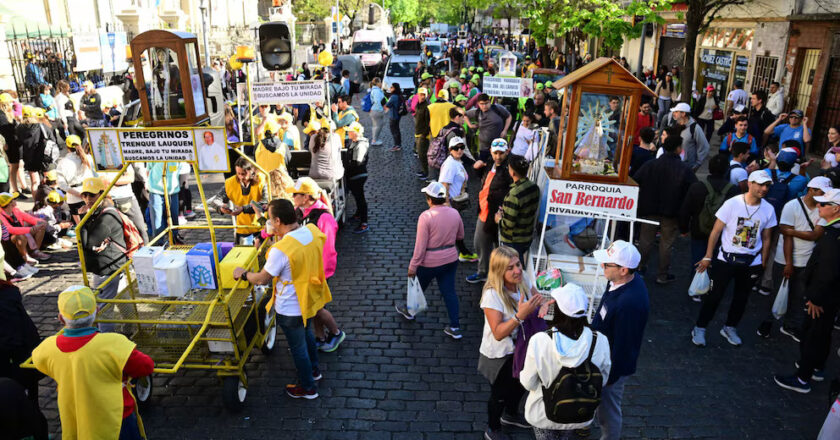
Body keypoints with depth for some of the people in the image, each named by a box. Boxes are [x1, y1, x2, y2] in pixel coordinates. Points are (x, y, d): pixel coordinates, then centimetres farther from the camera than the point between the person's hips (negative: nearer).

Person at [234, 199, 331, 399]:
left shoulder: (280, 250, -34)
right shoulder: (313, 230, -14)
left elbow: (262, 279, -19)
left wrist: (243, 274, -1)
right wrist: (279, 236, 3)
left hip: (291, 310, -7)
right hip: (310, 298, 7)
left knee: (298, 348, 15)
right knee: (307, 333, 32)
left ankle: (308, 388, 36)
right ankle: (313, 370, 54)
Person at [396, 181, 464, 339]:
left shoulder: (426, 216, -22)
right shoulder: (454, 213, -5)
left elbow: (420, 245, -20)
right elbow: (460, 236, 9)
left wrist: (413, 266, -11)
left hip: (430, 262, -4)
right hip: (451, 259, 4)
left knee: (418, 286, 20)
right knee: (449, 291, 12)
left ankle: (409, 310, 45)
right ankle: (455, 327, 13)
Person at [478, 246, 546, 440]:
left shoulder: (523, 282, -15)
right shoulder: (492, 294, -33)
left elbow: (538, 300, 0)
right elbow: (498, 333, -33)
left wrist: (540, 303, -24)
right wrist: (520, 315, -44)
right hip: (499, 355, -6)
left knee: (520, 385, 29)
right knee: (500, 393, 17)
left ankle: (511, 414, 61)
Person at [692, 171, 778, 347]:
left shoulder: (768, 210, -2)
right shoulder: (732, 203, -11)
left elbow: (766, 239, 9)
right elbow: (716, 231, -6)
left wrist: (763, 264, 10)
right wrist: (708, 257, -5)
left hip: (752, 263, 3)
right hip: (726, 259, -3)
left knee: (741, 297, 15)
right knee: (714, 295, 0)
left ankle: (729, 328, 34)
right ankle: (700, 328, 15)